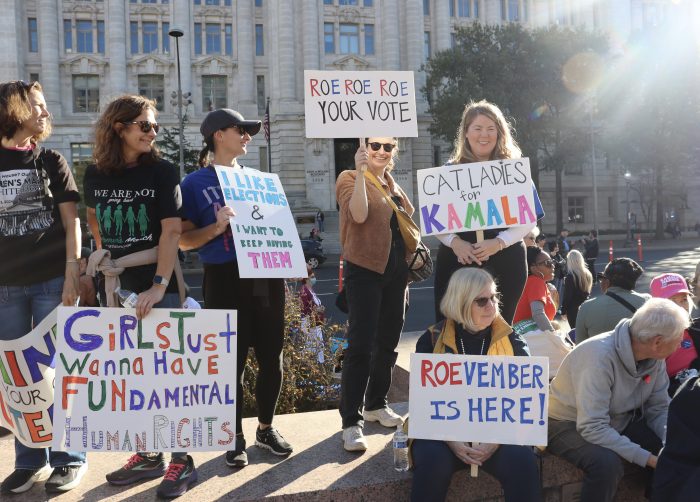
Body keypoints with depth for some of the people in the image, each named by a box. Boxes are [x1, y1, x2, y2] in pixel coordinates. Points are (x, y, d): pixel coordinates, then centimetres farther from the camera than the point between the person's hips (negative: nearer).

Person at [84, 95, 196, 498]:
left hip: (159, 288, -4)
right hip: (116, 288, 5)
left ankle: (182, 461, 12)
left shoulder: (163, 171, -6)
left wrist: (159, 286, -21)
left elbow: (171, 231, -13)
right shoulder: (96, 174, 5)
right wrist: (106, 257, 10)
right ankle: (149, 456, 26)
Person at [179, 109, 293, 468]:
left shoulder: (256, 177, 14)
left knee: (271, 357, 10)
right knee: (232, 362, 4)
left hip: (265, 275, 5)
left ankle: (265, 428, 28)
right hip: (225, 280, -4)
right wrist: (216, 227, -19)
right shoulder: (194, 184, 0)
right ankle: (236, 437, 20)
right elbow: (183, 240, -4)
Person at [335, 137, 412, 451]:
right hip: (366, 271, -7)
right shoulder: (350, 179, -3)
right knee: (361, 346, -10)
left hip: (396, 271, 7)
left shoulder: (394, 186, 17)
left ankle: (376, 405, 29)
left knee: (388, 343, 13)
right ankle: (351, 421, -5)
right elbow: (358, 215, -21)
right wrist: (361, 172, -25)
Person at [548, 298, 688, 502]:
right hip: (569, 424, -7)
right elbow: (593, 428, -34)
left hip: (618, 420, 7)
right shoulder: (599, 356, -33)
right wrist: (649, 459, -34)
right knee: (607, 463, -33)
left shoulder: (654, 357, -9)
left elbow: (659, 409, -1)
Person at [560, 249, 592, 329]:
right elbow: (588, 292, 13)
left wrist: (563, 312, -9)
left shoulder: (570, 277, -17)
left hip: (573, 310, -6)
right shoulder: (587, 274, 2)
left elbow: (567, 296, -15)